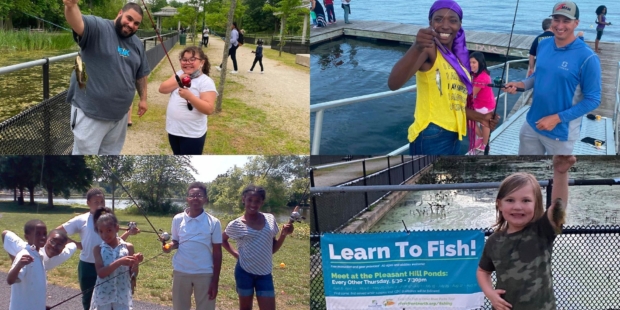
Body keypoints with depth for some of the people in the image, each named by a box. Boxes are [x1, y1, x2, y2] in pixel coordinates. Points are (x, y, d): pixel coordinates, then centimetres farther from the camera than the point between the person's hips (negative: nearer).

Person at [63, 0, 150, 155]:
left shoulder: (137, 44, 9)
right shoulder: (98, 28, -13)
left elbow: (141, 74, 21)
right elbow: (78, 23, -35)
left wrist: (143, 98, 20)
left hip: (119, 114, 7)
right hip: (90, 112, -7)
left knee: (111, 153, 21)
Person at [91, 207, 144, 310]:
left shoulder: (128, 247, -1)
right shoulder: (98, 249, -2)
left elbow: (133, 275, 3)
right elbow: (100, 273, -16)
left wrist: (136, 263, -17)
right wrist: (119, 262, -27)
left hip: (122, 296, 0)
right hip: (103, 296, 0)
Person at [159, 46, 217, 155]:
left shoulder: (206, 82, -16)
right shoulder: (179, 74, 5)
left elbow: (209, 109, -24)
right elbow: (162, 89, -1)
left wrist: (189, 96, -34)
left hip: (192, 134, -7)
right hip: (174, 129, 7)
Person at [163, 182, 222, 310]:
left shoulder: (213, 222, -6)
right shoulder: (178, 219, -1)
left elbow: (217, 252, -2)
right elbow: (176, 242, 12)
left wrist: (215, 281, -5)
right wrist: (170, 246, -13)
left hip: (205, 274, -2)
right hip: (181, 272, 2)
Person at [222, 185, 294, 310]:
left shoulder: (270, 219, 2)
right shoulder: (236, 225, -6)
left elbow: (273, 249, 10)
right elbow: (223, 239, 15)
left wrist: (284, 234, -5)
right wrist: (236, 254, 1)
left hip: (265, 273, 2)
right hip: (245, 272, -2)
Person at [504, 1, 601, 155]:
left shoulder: (587, 57, -20)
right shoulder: (543, 45, -1)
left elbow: (592, 100, -17)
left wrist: (557, 118, -21)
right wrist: (521, 84, -5)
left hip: (561, 131, -6)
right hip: (532, 124, 6)